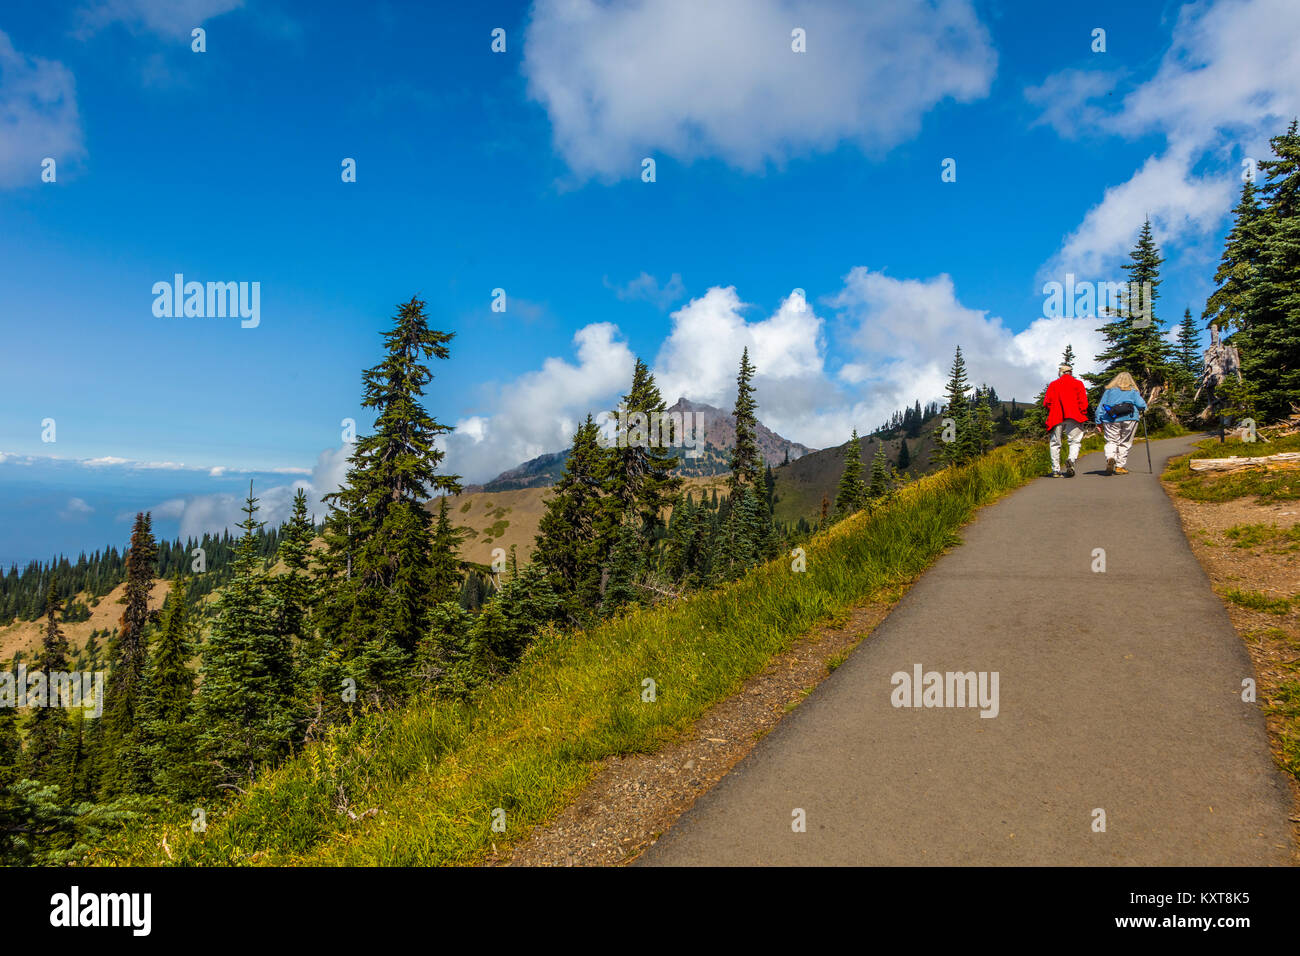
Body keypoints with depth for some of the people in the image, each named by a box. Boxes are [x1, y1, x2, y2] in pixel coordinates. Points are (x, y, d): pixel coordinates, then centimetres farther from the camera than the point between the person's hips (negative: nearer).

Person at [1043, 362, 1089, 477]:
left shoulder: (1053, 384, 11)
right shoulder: (1078, 383, 7)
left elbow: (1046, 402, 4)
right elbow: (1083, 402, -2)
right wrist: (1082, 415, 7)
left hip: (1056, 418, 2)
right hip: (1074, 417, -2)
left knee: (1055, 443, 6)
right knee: (1075, 440, 0)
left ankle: (1056, 470, 2)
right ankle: (1071, 459, -30)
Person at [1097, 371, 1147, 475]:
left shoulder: (1109, 391, 13)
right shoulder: (1133, 391, 10)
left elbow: (1100, 407, 8)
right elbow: (1142, 405, -2)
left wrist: (1099, 422, 9)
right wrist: (1141, 410, 21)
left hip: (1110, 420, 1)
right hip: (1129, 419, -1)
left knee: (1111, 441, 6)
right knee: (1124, 443, 7)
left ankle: (1110, 458, -23)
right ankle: (1119, 467, 5)